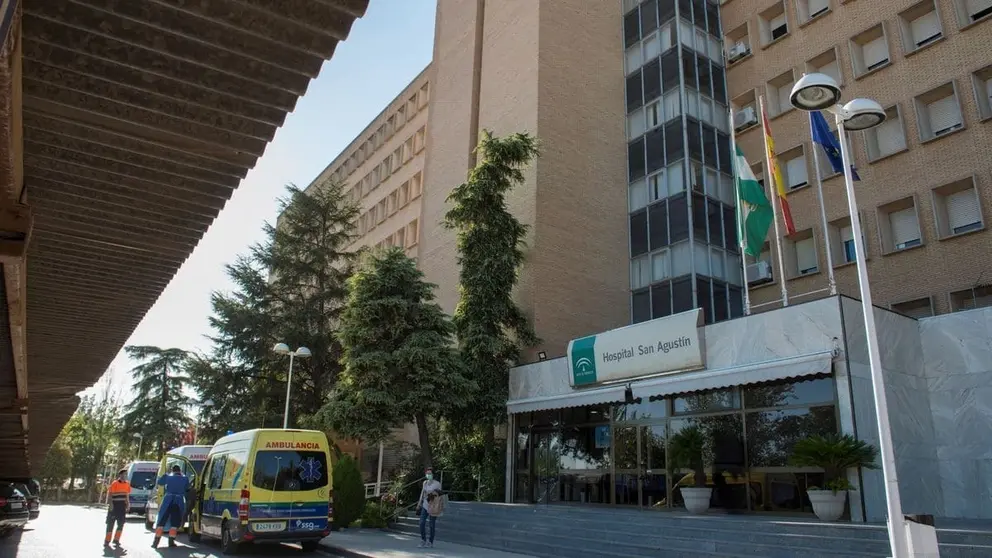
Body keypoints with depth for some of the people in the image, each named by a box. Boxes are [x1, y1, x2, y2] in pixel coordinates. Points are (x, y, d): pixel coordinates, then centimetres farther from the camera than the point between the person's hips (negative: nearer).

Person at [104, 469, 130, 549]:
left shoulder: (127, 484, 9)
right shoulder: (114, 483, -8)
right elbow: (109, 494, -8)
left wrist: (128, 504, 11)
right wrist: (110, 504, -16)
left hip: (122, 506, 5)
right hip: (114, 506, -5)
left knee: (121, 524, 4)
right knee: (111, 523, 1)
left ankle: (116, 540, 16)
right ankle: (107, 541, 10)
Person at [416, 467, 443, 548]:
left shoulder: (437, 484, -9)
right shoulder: (425, 483, 7)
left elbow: (439, 494, -5)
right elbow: (422, 494, 15)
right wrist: (419, 505, 16)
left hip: (433, 507, -5)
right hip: (425, 506, 5)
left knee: (432, 525, 2)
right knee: (422, 523, -4)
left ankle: (430, 542, 15)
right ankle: (423, 540, 12)